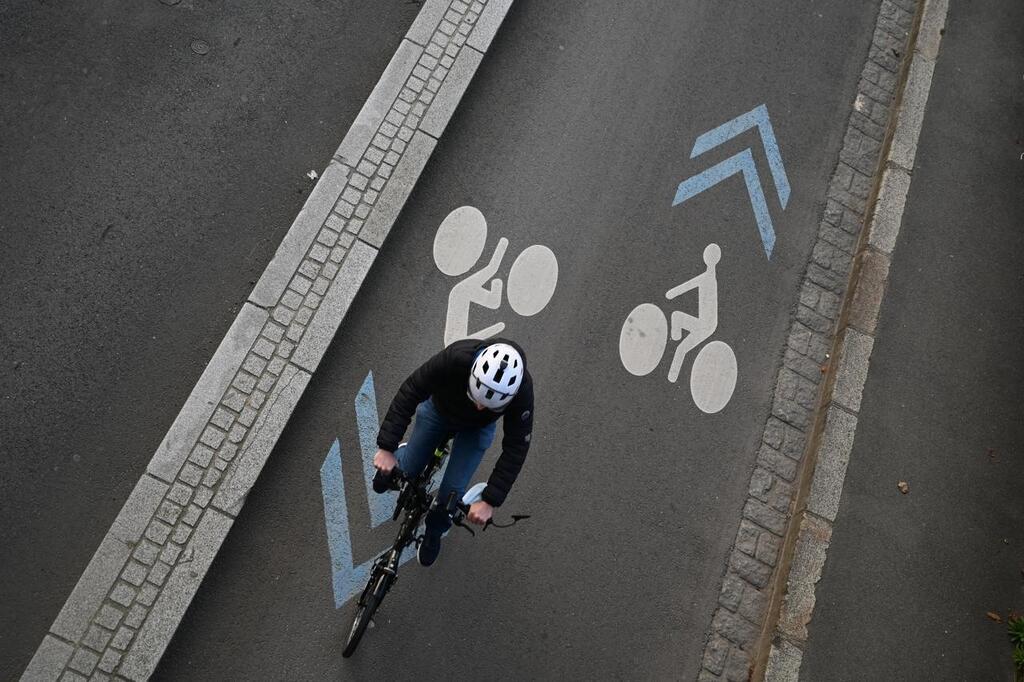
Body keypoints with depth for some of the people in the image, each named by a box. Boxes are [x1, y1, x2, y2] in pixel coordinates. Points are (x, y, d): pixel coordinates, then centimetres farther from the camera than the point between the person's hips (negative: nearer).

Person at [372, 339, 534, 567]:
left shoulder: (522, 391, -40)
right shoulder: (456, 357, -44)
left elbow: (515, 449, -31)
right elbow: (409, 392, -34)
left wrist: (490, 501, -32)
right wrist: (387, 448, -35)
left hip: (476, 428, 0)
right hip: (438, 409, 0)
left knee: (452, 490, -4)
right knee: (406, 473, 8)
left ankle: (434, 532, 29)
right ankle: (393, 462, 46)